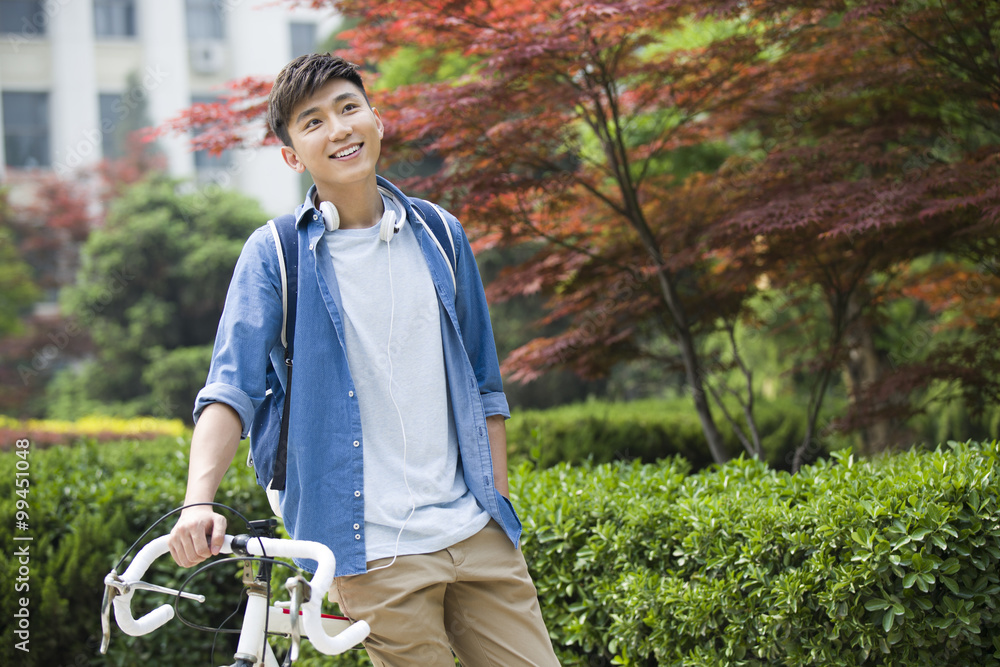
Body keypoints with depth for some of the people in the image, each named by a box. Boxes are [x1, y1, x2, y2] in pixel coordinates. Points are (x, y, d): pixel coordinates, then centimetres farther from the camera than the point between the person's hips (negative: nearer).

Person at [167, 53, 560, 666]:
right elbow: (231, 389, -9)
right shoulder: (276, 254, -1)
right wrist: (198, 501, -24)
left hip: (473, 532, 4)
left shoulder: (440, 235, 10)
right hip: (374, 551, -4)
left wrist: (498, 509, 13)